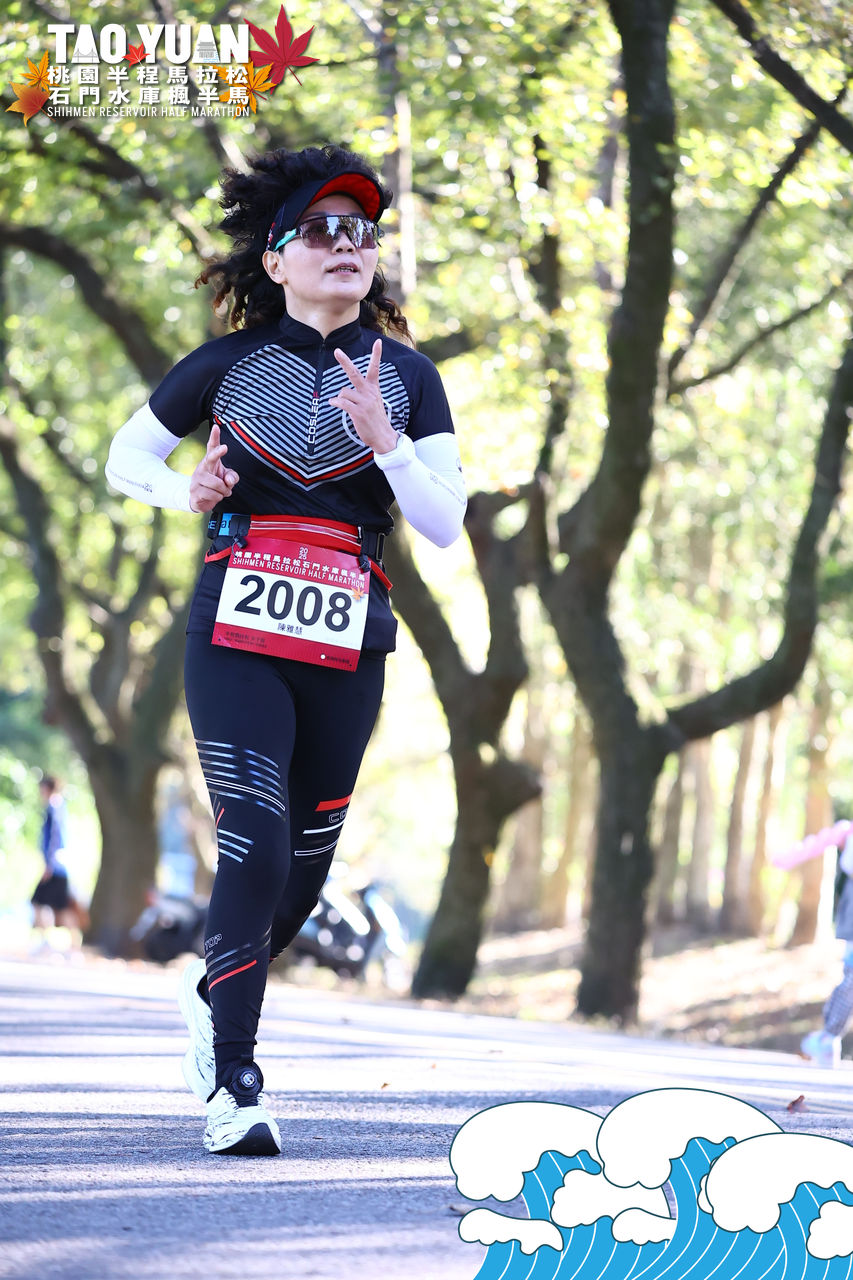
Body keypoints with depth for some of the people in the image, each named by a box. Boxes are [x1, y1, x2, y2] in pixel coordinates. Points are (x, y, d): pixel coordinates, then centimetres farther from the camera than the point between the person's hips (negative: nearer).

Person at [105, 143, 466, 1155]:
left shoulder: (405, 377, 7)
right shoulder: (228, 364, 3)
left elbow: (445, 525, 0)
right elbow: (126, 458, 15)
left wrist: (381, 435, -14)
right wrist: (185, 492, -6)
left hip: (347, 644, 3)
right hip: (236, 636, -3)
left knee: (307, 863, 8)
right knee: (255, 848, -16)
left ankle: (213, 988, 38)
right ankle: (231, 1082, -10)